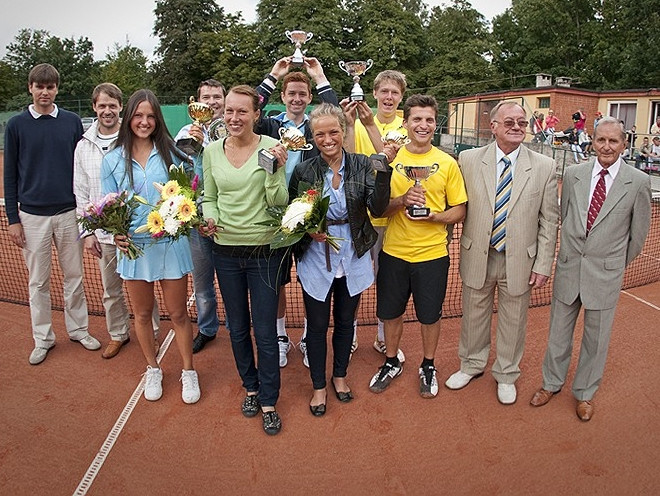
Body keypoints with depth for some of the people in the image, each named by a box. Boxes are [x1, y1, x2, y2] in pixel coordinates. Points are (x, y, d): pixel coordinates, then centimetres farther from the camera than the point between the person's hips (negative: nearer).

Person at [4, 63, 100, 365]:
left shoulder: (72, 122, 4)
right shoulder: (16, 125, 1)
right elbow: (10, 175, 3)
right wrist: (12, 219, -1)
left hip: (69, 213, 1)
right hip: (32, 215, -1)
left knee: (74, 276, 9)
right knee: (38, 281, 8)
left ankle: (78, 329, 25)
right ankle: (43, 339, 21)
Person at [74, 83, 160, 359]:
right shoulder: (83, 146, 5)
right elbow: (81, 193, 8)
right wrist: (87, 231, 3)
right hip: (103, 233, 4)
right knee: (110, 290, 16)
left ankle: (150, 333, 28)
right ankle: (118, 334, 36)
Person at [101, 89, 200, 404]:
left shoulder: (171, 153, -1)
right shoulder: (113, 160, 2)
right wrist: (117, 234, -15)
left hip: (170, 244, -2)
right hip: (133, 247, 2)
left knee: (178, 313, 8)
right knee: (143, 314, 16)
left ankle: (188, 372, 27)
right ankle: (152, 370, 38)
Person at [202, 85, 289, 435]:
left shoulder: (271, 147, -8)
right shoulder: (212, 151, 3)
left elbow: (278, 202, -10)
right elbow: (209, 197, 12)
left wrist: (275, 168, -25)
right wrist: (209, 217, -8)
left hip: (264, 250, -3)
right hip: (226, 251, 4)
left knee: (265, 331, 4)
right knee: (237, 327, 17)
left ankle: (268, 403, 23)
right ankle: (251, 387, 40)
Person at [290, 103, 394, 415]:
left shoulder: (361, 165, -7)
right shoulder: (304, 171, -8)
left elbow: (378, 207, -18)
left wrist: (384, 169, -29)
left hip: (353, 260, 1)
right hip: (316, 261, -1)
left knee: (345, 321, 19)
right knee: (317, 325, 11)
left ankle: (340, 375, 43)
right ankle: (319, 386, 33)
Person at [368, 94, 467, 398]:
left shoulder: (447, 163, -2)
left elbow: (459, 211, 0)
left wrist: (432, 216, -18)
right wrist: (402, 200, -20)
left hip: (432, 254, -1)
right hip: (394, 252, 1)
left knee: (429, 314, 14)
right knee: (391, 312, 15)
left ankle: (428, 366, 37)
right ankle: (391, 363, 38)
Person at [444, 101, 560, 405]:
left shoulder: (544, 167, -3)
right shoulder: (468, 160, -3)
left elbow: (549, 220, -1)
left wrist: (543, 265, -4)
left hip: (519, 260, 0)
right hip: (477, 256, 1)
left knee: (513, 322, 15)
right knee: (473, 316, 16)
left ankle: (506, 375, 38)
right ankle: (471, 365, 41)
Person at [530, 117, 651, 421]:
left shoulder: (638, 182, -8)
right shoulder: (573, 175, -2)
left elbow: (638, 233, 2)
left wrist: (615, 265, 9)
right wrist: (573, 252, 11)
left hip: (606, 274, -1)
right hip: (568, 268, 2)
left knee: (596, 338, 13)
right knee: (558, 332, 15)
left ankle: (585, 393, 34)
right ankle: (552, 383, 36)